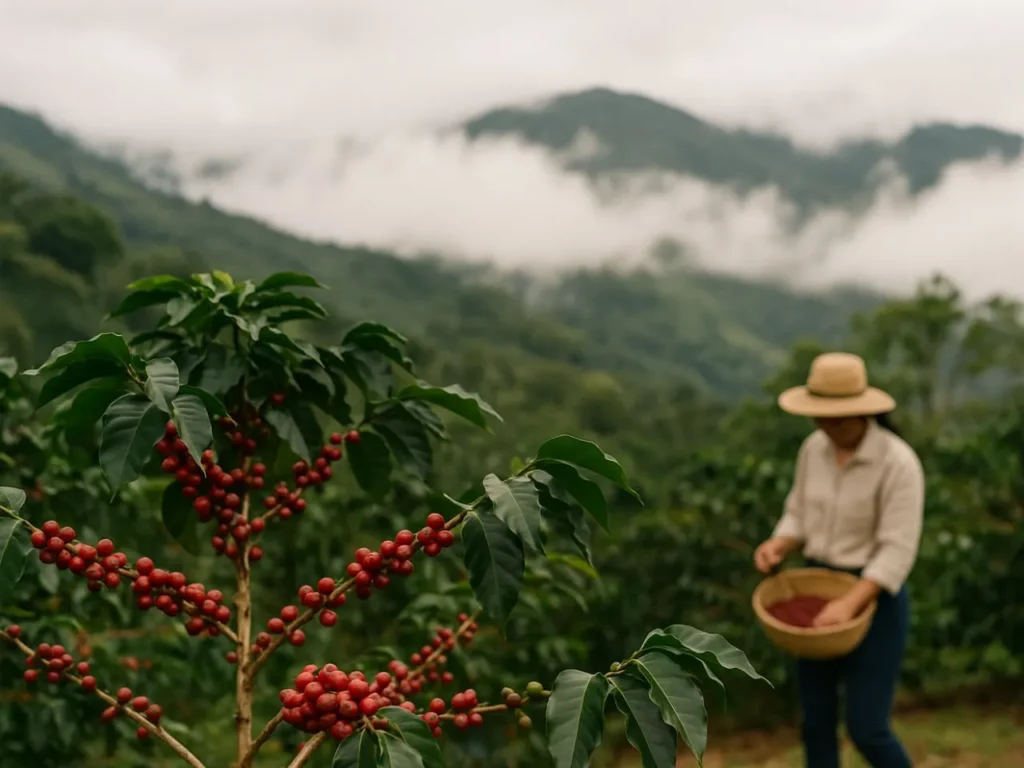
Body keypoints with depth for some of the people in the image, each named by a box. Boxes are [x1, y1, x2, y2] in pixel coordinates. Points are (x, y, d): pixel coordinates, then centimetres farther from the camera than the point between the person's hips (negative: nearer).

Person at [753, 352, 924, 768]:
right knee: (816, 723, 9)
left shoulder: (898, 462, -20)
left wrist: (850, 605, -31)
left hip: (874, 598, -6)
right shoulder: (814, 448, 0)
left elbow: (898, 551, -22)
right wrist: (777, 545, -11)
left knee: (866, 729, -3)